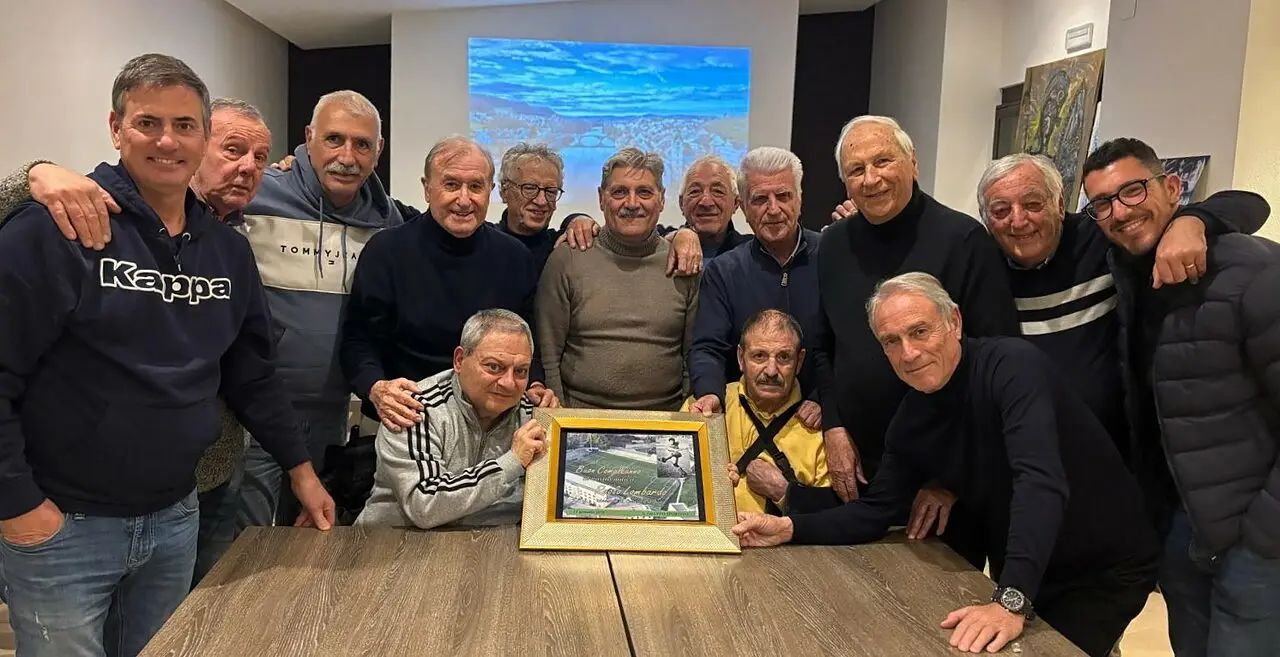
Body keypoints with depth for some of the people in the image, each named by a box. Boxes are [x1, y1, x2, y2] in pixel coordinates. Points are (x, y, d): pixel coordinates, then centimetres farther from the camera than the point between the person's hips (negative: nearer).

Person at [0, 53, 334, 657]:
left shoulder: (229, 250, 5)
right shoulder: (55, 228, -14)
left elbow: (252, 375, 12)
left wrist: (300, 469, 12)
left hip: (175, 517, 5)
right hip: (60, 526, -5)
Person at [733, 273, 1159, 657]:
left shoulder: (1011, 366, -25)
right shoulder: (911, 420, -5)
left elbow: (1040, 482, -38)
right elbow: (874, 513, 2)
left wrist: (1012, 601, -49)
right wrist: (788, 528, -12)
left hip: (1106, 568, -6)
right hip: (1018, 576, 6)